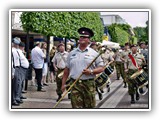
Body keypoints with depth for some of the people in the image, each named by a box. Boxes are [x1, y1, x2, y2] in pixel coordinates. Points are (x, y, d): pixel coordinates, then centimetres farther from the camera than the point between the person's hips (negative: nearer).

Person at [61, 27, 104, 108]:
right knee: (76, 107, -3)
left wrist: (91, 71, -14)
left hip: (89, 84, -1)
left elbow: (101, 68, 4)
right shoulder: (72, 53, 11)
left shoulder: (94, 53, 4)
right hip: (75, 84, 1)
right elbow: (67, 69, 15)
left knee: (89, 106, 4)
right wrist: (63, 84, 11)